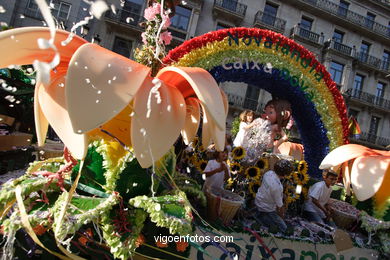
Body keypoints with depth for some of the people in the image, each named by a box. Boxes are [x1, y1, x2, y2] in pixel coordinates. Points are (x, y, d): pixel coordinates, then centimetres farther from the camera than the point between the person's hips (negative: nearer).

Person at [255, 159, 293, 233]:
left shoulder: (268, 173, -12)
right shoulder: (277, 187, -32)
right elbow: (279, 205, -18)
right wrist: (282, 215, 2)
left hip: (258, 200, 7)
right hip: (267, 209, -7)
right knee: (283, 228, 2)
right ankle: (262, 217, 0)